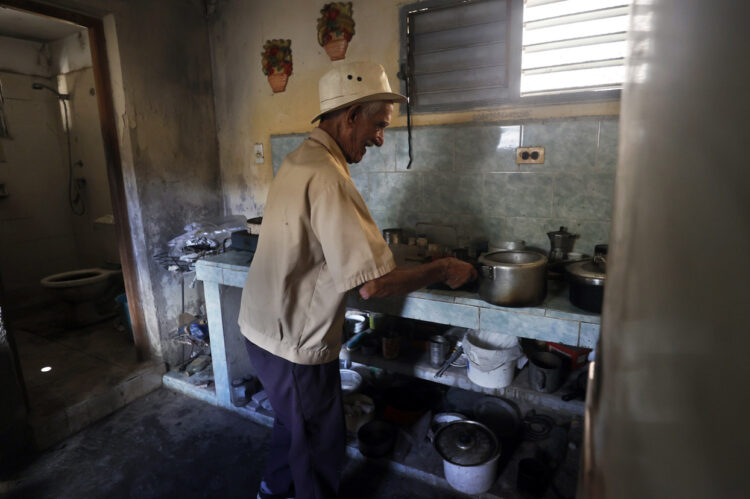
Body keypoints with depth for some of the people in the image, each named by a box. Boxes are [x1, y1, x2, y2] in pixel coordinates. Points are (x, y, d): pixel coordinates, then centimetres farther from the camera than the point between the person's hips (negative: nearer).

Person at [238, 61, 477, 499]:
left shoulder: (300, 159, 5)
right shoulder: (327, 179, -29)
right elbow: (375, 283, -31)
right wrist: (443, 271, -16)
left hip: (266, 328, 10)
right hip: (294, 345, -10)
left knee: (294, 422, 31)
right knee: (321, 444, 15)